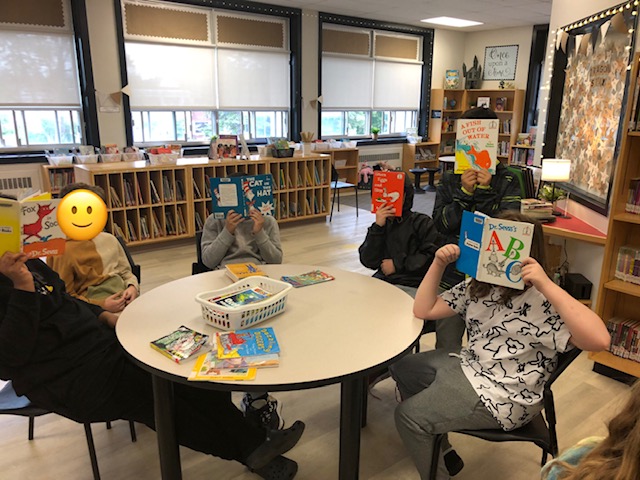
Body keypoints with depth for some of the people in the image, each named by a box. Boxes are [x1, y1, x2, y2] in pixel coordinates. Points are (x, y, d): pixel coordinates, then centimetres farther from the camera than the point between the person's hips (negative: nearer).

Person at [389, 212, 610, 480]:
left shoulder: (541, 301, -21)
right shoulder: (477, 286, 1)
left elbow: (599, 340, -36)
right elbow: (423, 311, 1)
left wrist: (547, 284, -39)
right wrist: (439, 264, -10)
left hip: (504, 397, -8)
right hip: (469, 368, 9)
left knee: (408, 415, -13)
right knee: (401, 368, 15)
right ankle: (440, 452, 28)